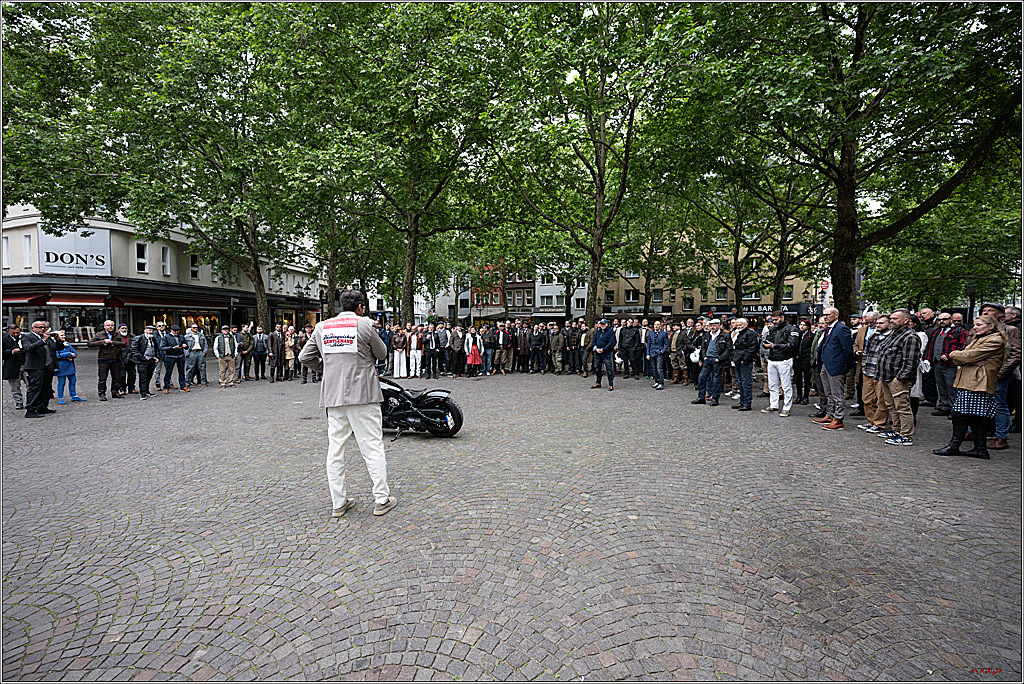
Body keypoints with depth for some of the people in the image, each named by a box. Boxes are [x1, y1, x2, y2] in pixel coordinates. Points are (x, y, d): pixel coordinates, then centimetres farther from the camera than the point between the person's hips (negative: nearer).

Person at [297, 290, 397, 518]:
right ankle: (381, 499, 6)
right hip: (363, 394, -4)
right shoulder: (364, 324, -6)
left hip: (333, 395, 5)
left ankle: (338, 503, 16)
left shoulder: (322, 327, 8)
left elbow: (305, 357, 11)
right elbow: (381, 353, 4)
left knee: (335, 448, 10)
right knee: (372, 445, 2)